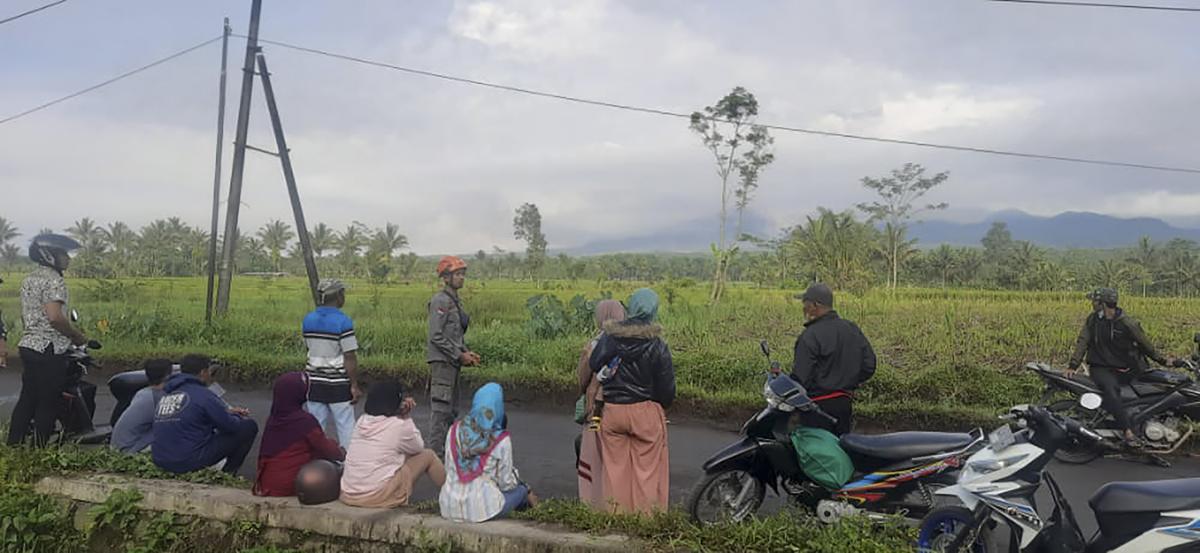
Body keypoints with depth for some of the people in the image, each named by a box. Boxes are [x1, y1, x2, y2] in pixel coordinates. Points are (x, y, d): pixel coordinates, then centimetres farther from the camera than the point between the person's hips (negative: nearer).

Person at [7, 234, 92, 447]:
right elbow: (55, 317, -24)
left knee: (27, 399, 14)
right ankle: (39, 450, 4)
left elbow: (26, 316, 21)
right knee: (48, 403, -2)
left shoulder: (29, 279, 16)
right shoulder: (53, 280, -15)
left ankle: (13, 446, 19)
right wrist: (79, 337, -12)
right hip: (49, 350, -9)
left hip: (28, 344, 9)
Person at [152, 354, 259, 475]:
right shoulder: (203, 395, -12)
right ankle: (228, 474, 11)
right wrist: (240, 418, 16)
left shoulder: (166, 396, 12)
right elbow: (231, 426, -7)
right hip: (189, 463, -8)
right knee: (249, 426, 0)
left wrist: (228, 412, 25)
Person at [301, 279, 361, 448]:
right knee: (345, 428, 4)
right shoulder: (343, 322, -14)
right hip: (338, 385, -5)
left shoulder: (308, 320, 4)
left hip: (315, 383, 5)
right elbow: (350, 358, -15)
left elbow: (310, 348, 11)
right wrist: (355, 386, -10)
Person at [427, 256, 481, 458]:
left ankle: (448, 451, 23)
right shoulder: (440, 301, -12)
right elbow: (436, 336, -18)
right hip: (442, 360, -10)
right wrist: (459, 355, -15)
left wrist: (467, 352, 7)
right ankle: (438, 454, -5)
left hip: (453, 362, 10)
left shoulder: (455, 301, 17)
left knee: (451, 410, 14)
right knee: (440, 409, -8)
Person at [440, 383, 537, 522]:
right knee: (520, 489, 26)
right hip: (483, 509, -5)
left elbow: (449, 469, 8)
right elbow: (506, 483, -4)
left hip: (450, 507, 5)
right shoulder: (501, 439, -12)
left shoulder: (454, 430, -1)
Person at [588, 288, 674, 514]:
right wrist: (661, 407, 14)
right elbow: (666, 386, -4)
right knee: (647, 468, 6)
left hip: (612, 410, 3)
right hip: (646, 411, -3)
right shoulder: (657, 346, -10)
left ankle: (616, 514, 20)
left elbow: (593, 366, 8)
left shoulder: (608, 338, -3)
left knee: (615, 466, 12)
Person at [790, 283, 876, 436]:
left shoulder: (810, 336, -16)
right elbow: (869, 366, 10)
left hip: (818, 406, -7)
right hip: (845, 403, 7)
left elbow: (801, 378, -18)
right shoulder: (853, 330, 7)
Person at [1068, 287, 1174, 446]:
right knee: (1110, 388, -30)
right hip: (1101, 368, -2)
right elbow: (1083, 341, 1)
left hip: (1125, 368, 2)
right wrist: (1073, 365, -7)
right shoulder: (1092, 319, 4)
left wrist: (1162, 360, 6)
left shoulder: (1128, 323, -3)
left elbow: (1144, 344, 7)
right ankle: (1128, 430, -36)